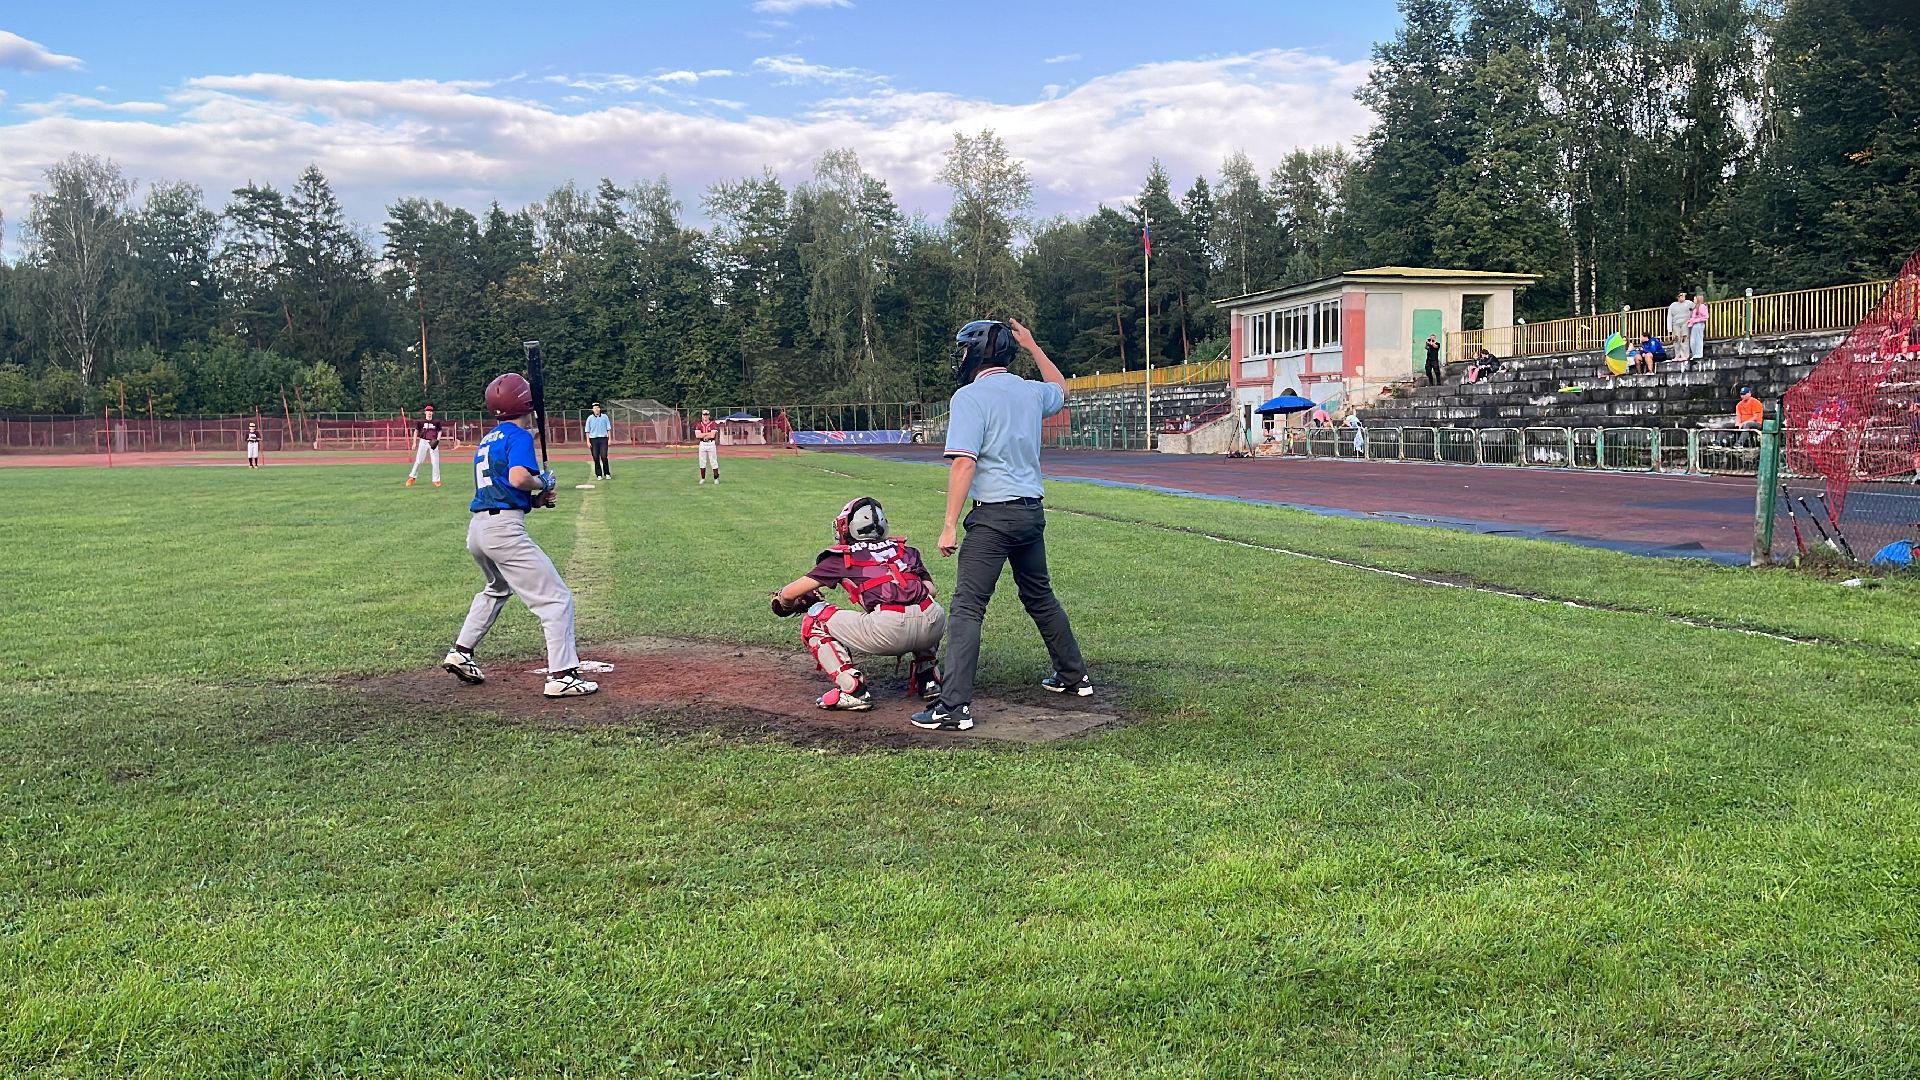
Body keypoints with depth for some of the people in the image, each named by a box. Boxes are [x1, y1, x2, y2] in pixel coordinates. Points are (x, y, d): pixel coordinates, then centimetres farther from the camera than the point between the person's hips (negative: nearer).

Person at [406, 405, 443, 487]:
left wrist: (437, 440, -7)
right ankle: (412, 477, 10)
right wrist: (414, 443, 1)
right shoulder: (421, 421, 3)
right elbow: (416, 431, 7)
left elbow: (439, 431, 11)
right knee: (418, 461, -2)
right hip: (423, 442, -1)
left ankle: (436, 480, 7)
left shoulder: (436, 422, 5)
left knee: (435, 462, -1)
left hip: (433, 442, 1)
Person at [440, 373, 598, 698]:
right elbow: (518, 478, -23)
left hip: (476, 528, 9)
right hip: (505, 529, -9)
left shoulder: (486, 442, 20)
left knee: (497, 589, 36)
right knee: (556, 598, -6)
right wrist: (543, 483, -4)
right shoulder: (519, 435, -6)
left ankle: (460, 653, 37)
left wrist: (536, 500, 9)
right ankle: (561, 676, -14)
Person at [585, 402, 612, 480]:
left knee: (604, 457, -10)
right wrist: (588, 441, -2)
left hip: (603, 439, -1)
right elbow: (587, 430, 6)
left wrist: (610, 439, 2)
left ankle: (607, 474, 1)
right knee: (596, 458, 0)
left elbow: (608, 428, 9)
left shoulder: (605, 417, 7)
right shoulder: (590, 418, 5)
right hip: (593, 439, 1)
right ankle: (599, 475, 7)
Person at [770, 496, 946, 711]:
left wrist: (782, 601, 43)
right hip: (931, 628, 5)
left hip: (888, 631, -4)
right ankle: (927, 677, 27)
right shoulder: (906, 551, 25)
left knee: (815, 622, 15)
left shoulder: (842, 558, 17)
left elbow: (789, 593, 19)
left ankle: (852, 689, 4)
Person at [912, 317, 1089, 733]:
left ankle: (954, 707, -14)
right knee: (1040, 597, 24)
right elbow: (1060, 387, 36)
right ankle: (1074, 675, 35)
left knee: (967, 608, -8)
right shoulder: (1032, 392, 10)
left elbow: (964, 463, -18)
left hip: (994, 515, -7)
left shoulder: (970, 396, -10)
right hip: (1033, 512, 7)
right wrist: (1032, 346, 40)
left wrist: (950, 525, -18)